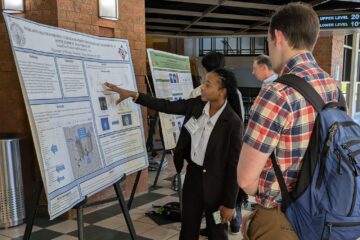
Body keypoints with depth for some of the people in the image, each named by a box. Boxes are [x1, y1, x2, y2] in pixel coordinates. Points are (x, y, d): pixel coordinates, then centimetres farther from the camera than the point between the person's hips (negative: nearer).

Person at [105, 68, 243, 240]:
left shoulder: (233, 123, -23)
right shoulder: (197, 105, -6)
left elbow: (235, 165, -18)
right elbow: (167, 106, 1)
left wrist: (230, 203, -14)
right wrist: (133, 95, -6)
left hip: (215, 183, -5)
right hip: (193, 174, 6)